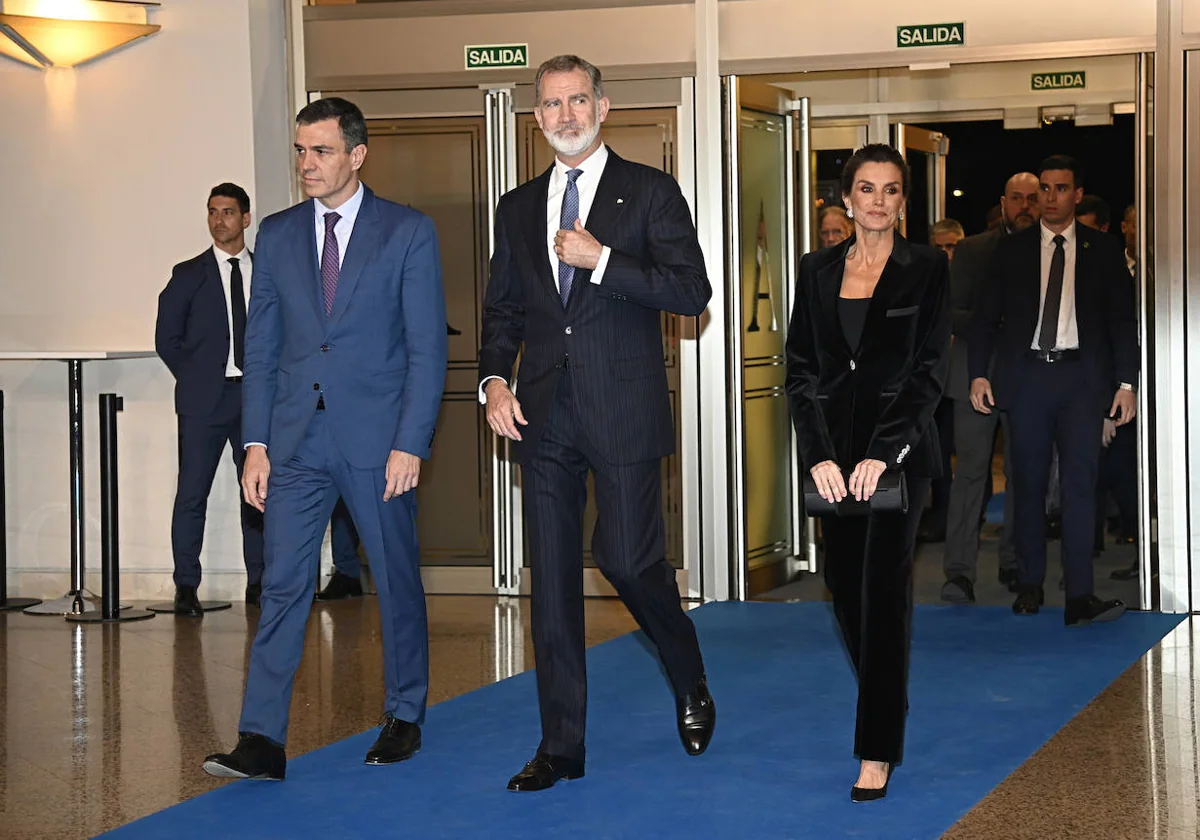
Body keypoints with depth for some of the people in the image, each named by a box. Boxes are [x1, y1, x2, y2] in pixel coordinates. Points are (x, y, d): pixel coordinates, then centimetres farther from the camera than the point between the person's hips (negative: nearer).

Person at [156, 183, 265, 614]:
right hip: (204, 399, -2)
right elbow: (167, 339, 7)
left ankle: (258, 581, 14)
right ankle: (186, 587, 0)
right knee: (192, 493, -4)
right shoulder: (188, 275, 6)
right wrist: (194, 380, 0)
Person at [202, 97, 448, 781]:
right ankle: (262, 740, -4)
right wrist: (256, 444, 3)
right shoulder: (278, 234, 9)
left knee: (398, 579, 9)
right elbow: (261, 346, 10)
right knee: (283, 583, -2)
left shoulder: (409, 232, -1)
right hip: (297, 437, 3)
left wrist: (411, 443, -12)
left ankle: (405, 718, 25)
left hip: (378, 440, -3)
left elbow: (428, 347, -4)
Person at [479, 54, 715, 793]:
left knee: (630, 560, -6)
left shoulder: (650, 192, 1)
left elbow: (692, 291, -8)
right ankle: (561, 746, 10)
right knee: (552, 578, 4)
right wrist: (495, 379, 1)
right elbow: (502, 309, 18)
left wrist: (600, 259, -15)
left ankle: (692, 686, 24)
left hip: (622, 412, -4)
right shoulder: (519, 208, 14)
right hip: (544, 416, 4)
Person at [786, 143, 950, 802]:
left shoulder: (926, 268, -1)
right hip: (834, 451, 4)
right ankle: (884, 701, 31)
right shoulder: (818, 272, 8)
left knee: (884, 587, -6)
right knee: (844, 586, 8)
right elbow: (801, 369, 5)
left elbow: (929, 370, -7)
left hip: (899, 448, -4)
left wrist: (882, 452, -16)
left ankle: (878, 750, -2)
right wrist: (819, 455, -8)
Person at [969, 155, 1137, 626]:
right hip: (1027, 375, 1)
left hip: (1082, 379, -1)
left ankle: (1079, 596, -13)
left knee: (1080, 481, -9)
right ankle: (1030, 585, 14)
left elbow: (1122, 319, 7)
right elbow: (986, 317, 9)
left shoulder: (1103, 251, 8)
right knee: (1029, 483, 4)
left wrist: (1126, 383, -1)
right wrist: (978, 374, -1)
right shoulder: (1012, 251, 9)